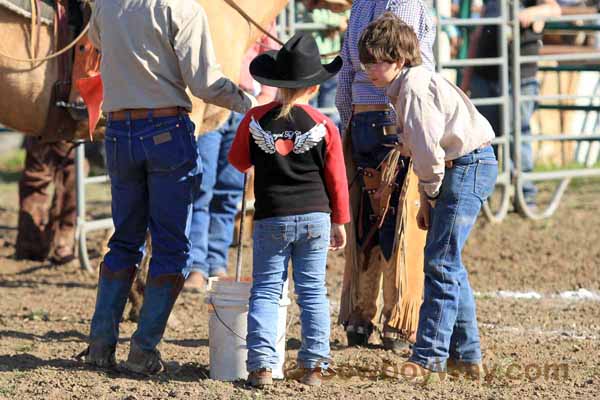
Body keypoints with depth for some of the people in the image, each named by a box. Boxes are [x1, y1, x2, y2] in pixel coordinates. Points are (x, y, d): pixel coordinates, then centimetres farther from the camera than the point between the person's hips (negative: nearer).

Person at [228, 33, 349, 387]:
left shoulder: (255, 120, -3)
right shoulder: (324, 126, -5)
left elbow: (239, 161, 11)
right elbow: (337, 179, 1)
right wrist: (339, 222, 11)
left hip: (271, 218, 0)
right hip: (315, 217, 0)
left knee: (266, 290, 4)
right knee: (313, 291, 7)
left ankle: (261, 364, -7)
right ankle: (315, 364, 4)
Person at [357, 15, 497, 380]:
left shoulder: (415, 87, -17)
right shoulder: (405, 87, 16)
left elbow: (429, 148, -21)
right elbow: (423, 149, 20)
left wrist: (431, 192, -5)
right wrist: (426, 200, 13)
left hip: (468, 167, -11)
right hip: (458, 170, 11)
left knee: (441, 262, -12)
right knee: (447, 262, 15)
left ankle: (429, 357, -13)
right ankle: (466, 352, 21)